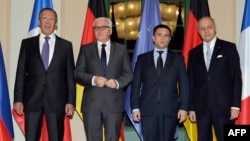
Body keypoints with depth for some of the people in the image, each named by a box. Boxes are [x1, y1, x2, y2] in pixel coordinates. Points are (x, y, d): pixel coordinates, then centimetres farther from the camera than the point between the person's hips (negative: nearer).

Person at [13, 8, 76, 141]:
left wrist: (71, 101, -1)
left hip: (56, 99, 0)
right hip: (32, 99, 0)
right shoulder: (27, 44, 8)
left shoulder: (66, 45, 7)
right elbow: (21, 73, 5)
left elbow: (70, 75, 5)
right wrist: (18, 99, -2)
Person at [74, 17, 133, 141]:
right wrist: (93, 79, -14)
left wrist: (118, 82, -12)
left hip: (114, 102, 0)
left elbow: (129, 74, 9)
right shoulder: (86, 49, 10)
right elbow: (77, 73, 4)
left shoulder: (121, 49, 12)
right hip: (91, 102, 0)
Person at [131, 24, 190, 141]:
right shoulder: (142, 59, 11)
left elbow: (184, 85, 6)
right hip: (148, 109, 0)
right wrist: (135, 107, 0)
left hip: (170, 109, 0)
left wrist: (184, 107, -3)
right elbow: (136, 84, 8)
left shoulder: (177, 59, 10)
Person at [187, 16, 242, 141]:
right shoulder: (194, 53, 12)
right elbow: (191, 81, 11)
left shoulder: (228, 48, 4)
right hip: (201, 107, 3)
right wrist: (191, 107, 5)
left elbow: (236, 77, -1)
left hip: (223, 106, -3)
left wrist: (235, 105, -8)